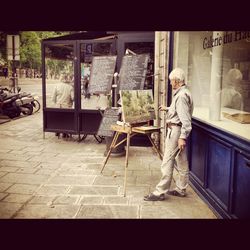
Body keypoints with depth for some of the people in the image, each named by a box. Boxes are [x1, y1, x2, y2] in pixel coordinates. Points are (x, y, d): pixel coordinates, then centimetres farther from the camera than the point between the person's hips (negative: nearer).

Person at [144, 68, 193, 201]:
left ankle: (160, 192, 1)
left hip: (176, 130, -11)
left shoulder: (181, 95, -19)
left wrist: (182, 137, -26)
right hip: (179, 131, 11)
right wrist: (167, 109, 36)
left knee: (167, 162, -6)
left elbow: (185, 119, -24)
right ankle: (180, 189, 25)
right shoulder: (183, 93, 14)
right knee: (182, 161, 15)